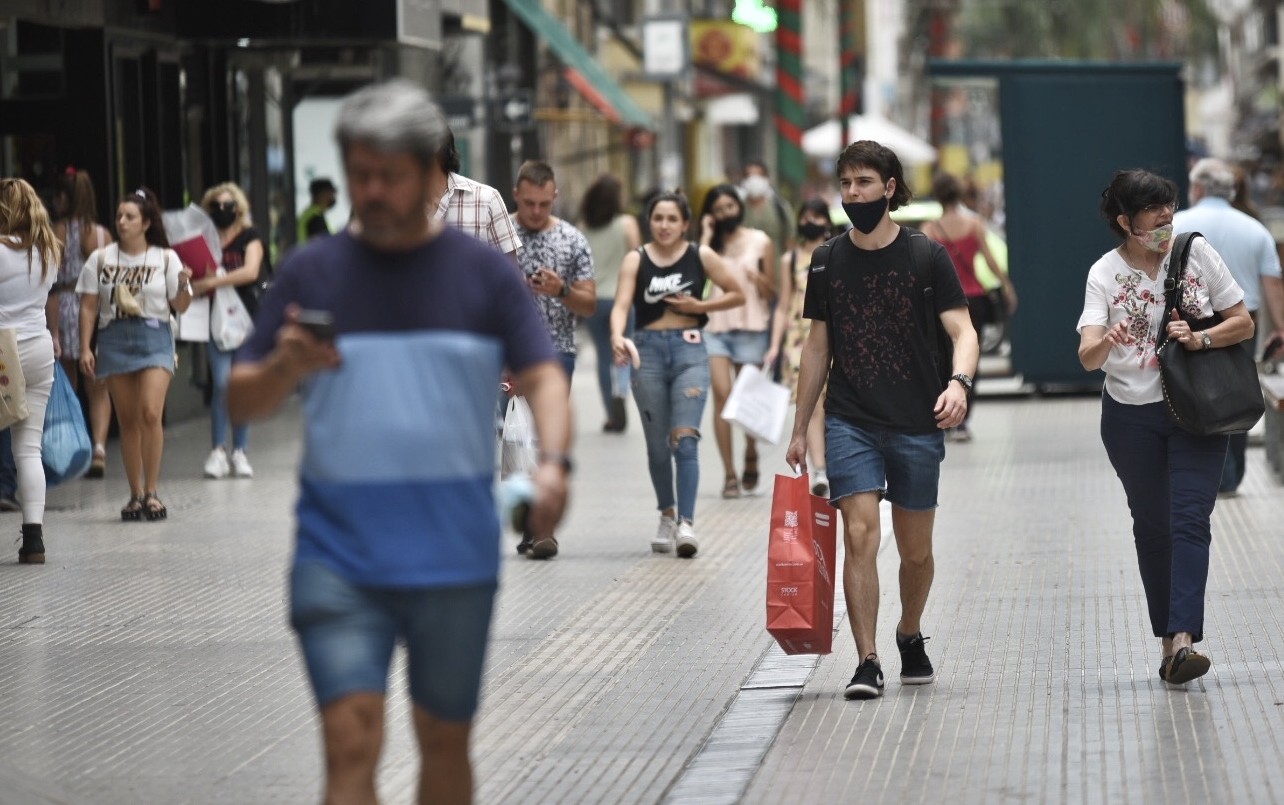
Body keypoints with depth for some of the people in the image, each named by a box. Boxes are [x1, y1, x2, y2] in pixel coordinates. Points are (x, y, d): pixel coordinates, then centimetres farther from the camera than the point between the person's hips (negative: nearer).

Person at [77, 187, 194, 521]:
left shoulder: (166, 258, 3)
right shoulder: (101, 259, 6)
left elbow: (180, 306, 5)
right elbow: (89, 307, 8)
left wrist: (184, 286, -16)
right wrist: (85, 348, 1)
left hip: (154, 337, -2)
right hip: (114, 339, 2)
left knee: (150, 414, -16)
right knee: (127, 420, 4)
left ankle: (152, 492, -7)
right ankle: (136, 494, 11)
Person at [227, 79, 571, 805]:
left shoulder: (481, 273, 4)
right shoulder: (311, 274, 4)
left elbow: (542, 374, -2)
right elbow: (242, 403, 5)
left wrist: (553, 461, -21)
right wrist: (287, 369, -18)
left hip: (454, 556, 1)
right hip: (339, 551, -1)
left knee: (445, 740, 13)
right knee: (352, 741, -12)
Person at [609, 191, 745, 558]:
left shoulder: (701, 256, 2)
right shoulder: (636, 260, 1)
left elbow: (737, 294, 9)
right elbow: (621, 304, -12)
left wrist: (699, 306, -5)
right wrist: (617, 337, -31)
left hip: (689, 350, -1)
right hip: (648, 350, 1)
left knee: (685, 439, -13)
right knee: (657, 444, 9)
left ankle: (687, 522, -18)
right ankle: (667, 515, 27)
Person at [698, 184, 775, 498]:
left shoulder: (760, 242, 7)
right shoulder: (711, 245, 10)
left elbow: (771, 293, 9)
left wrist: (759, 280, -13)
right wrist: (706, 236, -4)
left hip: (750, 328, 0)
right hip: (714, 326, 0)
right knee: (721, 396, -11)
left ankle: (751, 458, 31)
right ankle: (729, 474, -10)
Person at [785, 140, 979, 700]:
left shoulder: (927, 257, -1)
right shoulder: (828, 263, 7)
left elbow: (962, 332, -5)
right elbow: (817, 348, 14)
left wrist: (959, 382, -27)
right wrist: (799, 430, 13)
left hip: (917, 425, -1)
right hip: (850, 422, 1)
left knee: (915, 550, 9)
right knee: (860, 533, -15)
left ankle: (910, 636, 36)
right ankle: (867, 662, -14)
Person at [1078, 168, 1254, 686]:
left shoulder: (1197, 254, -2)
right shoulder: (1105, 273, -5)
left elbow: (1243, 324, 2)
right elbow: (1088, 357, -18)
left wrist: (1201, 339, -17)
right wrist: (1105, 342, -41)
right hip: (1131, 415, 1)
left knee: (1190, 521, -13)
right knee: (1152, 526, 8)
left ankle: (1183, 640, -23)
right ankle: (1169, 638, 17)